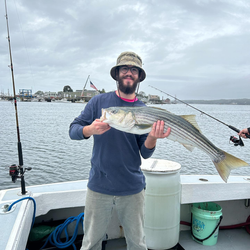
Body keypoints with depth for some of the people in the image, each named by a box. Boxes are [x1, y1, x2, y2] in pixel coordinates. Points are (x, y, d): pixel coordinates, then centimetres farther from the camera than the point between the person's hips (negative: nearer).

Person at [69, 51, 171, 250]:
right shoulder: (99, 102, -2)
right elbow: (73, 130, -3)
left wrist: (152, 138, -25)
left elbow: (145, 153, -3)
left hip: (132, 189, 1)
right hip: (99, 187, 0)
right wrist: (90, 130, -24)